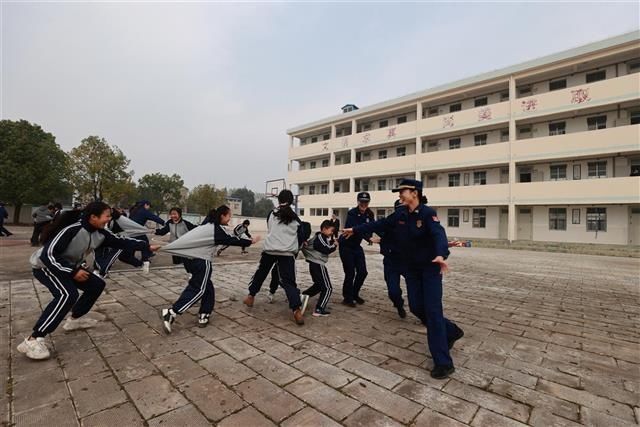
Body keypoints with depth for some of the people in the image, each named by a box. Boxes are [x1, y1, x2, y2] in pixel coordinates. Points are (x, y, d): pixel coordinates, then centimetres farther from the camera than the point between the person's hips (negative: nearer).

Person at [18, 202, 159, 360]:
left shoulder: (100, 233, -11)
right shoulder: (71, 229, -33)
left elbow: (121, 242, -4)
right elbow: (47, 255, -32)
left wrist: (147, 246, -7)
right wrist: (73, 272, -29)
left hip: (68, 266, 8)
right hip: (45, 266, -8)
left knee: (97, 285, 7)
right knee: (68, 294, -30)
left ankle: (74, 319, 26)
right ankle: (32, 340, -23)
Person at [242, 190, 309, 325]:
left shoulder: (271, 214, 8)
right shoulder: (295, 218, 7)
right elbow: (302, 237, 8)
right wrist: (294, 248, 24)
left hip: (269, 249, 1)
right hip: (287, 252, -1)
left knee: (261, 272, 23)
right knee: (289, 281, -3)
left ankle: (251, 297, 37)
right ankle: (297, 310, -14)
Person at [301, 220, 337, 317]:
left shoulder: (321, 237, 17)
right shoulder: (320, 237, -14)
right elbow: (327, 250, -18)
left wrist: (332, 242, 2)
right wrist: (334, 245, -4)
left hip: (314, 264, 10)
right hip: (318, 264, -10)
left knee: (318, 285, 25)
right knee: (327, 288, -6)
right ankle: (319, 310, -8)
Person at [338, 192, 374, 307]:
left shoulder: (369, 214, -2)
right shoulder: (352, 213, -20)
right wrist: (369, 238, -45)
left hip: (357, 245, 6)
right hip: (346, 245, -6)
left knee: (362, 272, 5)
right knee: (350, 273, -4)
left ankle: (355, 294, 27)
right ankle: (347, 297, 15)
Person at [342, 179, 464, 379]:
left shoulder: (428, 213, -19)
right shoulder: (400, 214, 0)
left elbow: (439, 234, -35)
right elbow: (379, 224, 8)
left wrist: (441, 255, -55)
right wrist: (355, 230, 13)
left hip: (430, 267, -6)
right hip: (411, 268, 6)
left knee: (432, 310, -9)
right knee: (417, 307, 6)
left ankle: (443, 363, 2)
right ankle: (450, 332, 32)